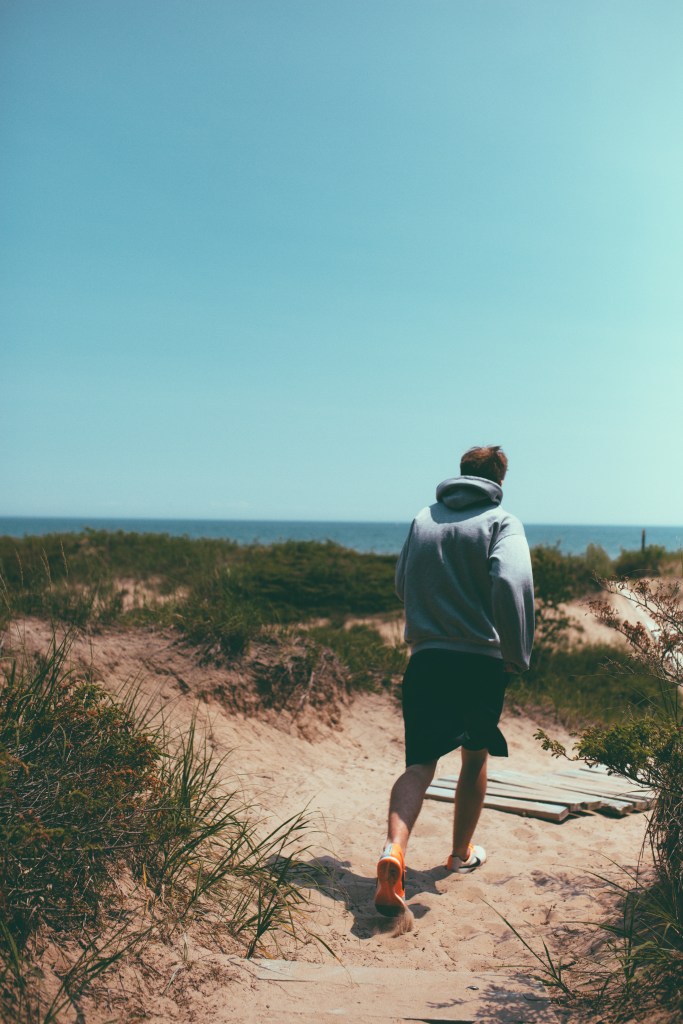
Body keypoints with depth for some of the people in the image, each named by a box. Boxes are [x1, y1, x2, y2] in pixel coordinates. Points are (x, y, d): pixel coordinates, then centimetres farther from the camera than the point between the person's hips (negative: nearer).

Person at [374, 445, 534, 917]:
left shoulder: (422, 519, 9)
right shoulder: (501, 521, -5)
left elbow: (402, 585, 19)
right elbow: (511, 581, -23)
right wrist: (518, 656, -15)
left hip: (425, 660, 2)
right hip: (481, 662, -2)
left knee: (420, 763, 3)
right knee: (476, 757, 19)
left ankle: (394, 850, -21)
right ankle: (462, 852, 34)